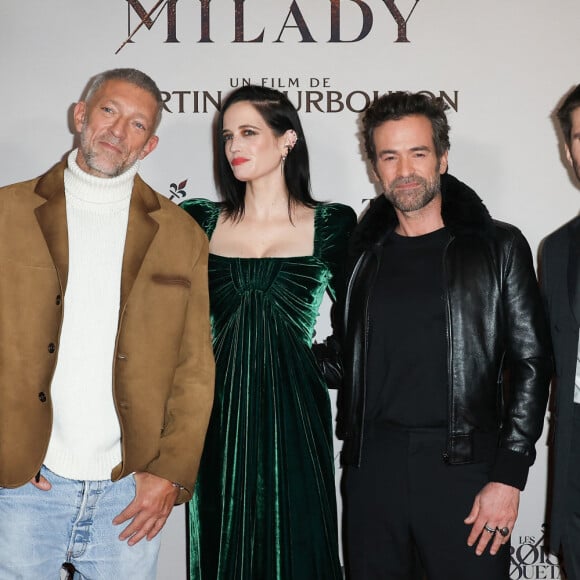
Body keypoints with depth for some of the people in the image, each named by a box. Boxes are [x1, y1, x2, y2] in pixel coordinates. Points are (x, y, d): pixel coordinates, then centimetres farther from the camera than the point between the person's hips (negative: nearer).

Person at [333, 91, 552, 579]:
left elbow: (531, 363, -2)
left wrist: (508, 477, -8)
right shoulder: (362, 254, 11)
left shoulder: (497, 247, 2)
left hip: (463, 466, -3)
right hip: (373, 467, 3)